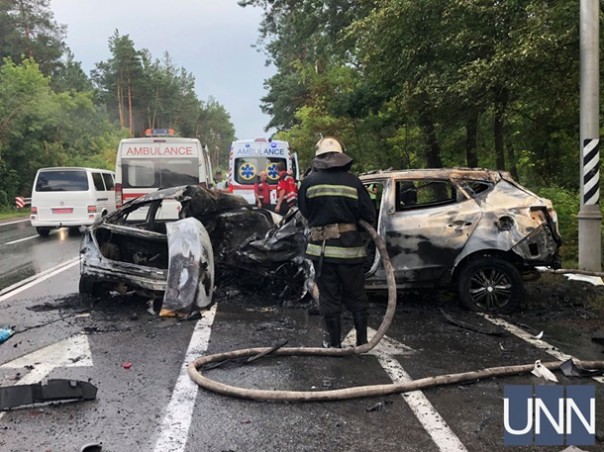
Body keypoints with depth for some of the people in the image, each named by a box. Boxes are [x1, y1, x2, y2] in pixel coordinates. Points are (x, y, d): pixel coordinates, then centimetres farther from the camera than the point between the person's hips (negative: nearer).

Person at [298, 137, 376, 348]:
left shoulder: (309, 181, -5)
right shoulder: (353, 181, -5)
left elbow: (304, 211, 4)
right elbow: (369, 215, -3)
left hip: (321, 248, 0)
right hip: (349, 247, 0)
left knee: (329, 297, 10)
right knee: (356, 297, 13)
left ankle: (334, 342, 18)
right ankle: (362, 341, 19)